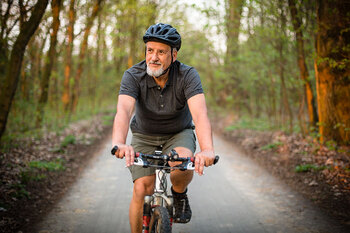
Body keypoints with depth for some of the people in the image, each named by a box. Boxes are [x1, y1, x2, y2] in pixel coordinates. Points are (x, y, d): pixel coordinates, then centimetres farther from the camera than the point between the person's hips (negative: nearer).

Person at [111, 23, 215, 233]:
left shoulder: (188, 75, -24)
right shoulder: (133, 76, -22)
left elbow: (200, 113, -39)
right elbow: (123, 111, -39)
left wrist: (207, 149, -57)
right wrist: (119, 143, -60)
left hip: (179, 134, 0)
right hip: (144, 136, 1)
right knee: (142, 190, -14)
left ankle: (179, 194, 2)